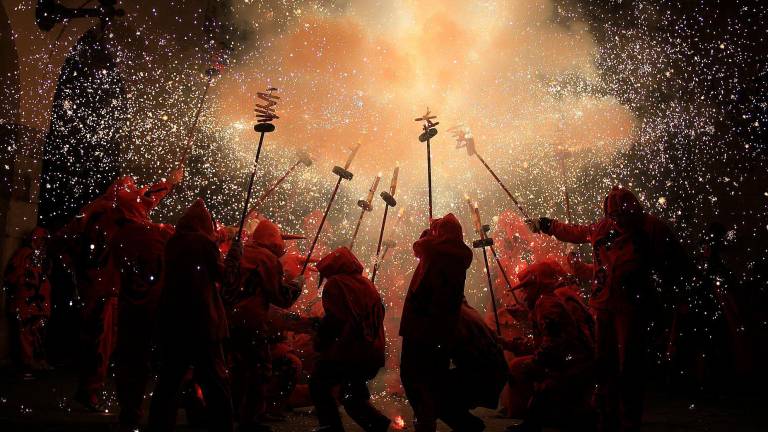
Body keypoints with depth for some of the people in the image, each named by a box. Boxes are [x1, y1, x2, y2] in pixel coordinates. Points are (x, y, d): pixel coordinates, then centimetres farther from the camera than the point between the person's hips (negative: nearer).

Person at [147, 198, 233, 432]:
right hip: (201, 319, -6)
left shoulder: (172, 243, 8)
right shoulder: (205, 242, -9)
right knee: (215, 380, 1)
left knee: (169, 377, 15)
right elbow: (220, 274, 1)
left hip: (171, 318, 6)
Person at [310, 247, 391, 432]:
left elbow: (333, 319, -12)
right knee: (354, 394, 22)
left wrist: (320, 343, 1)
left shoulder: (336, 284, -4)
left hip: (349, 351, -7)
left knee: (318, 385, 11)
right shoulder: (367, 285, 15)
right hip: (373, 354, 7)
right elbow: (379, 316, 16)